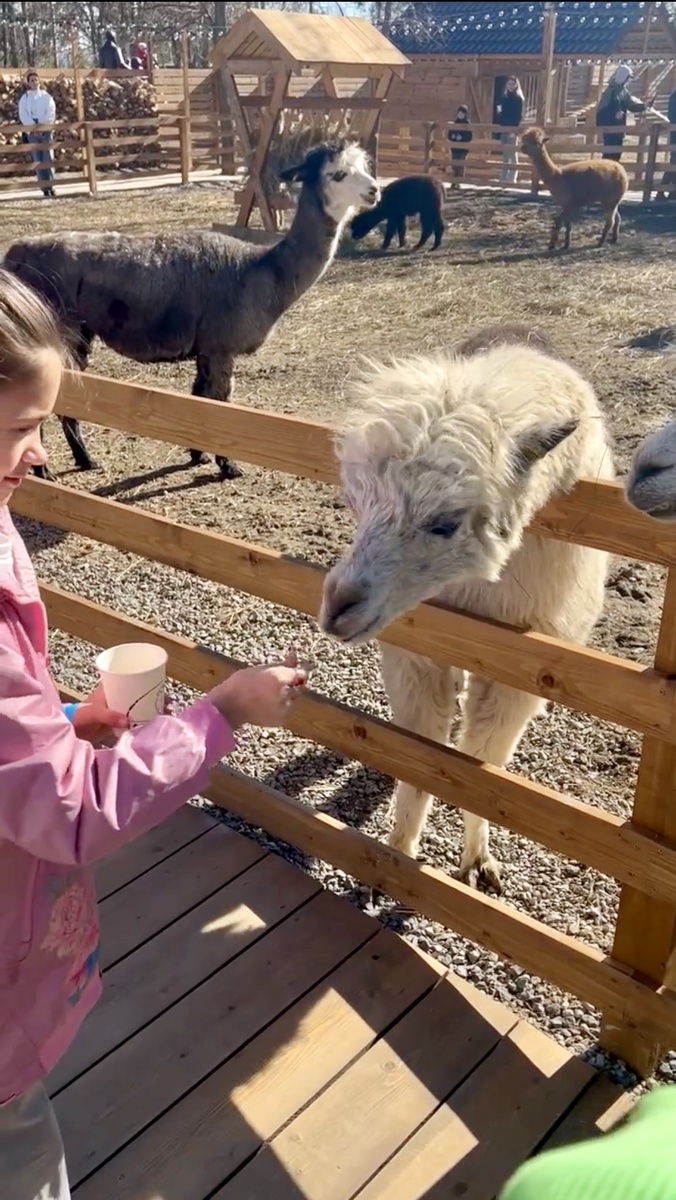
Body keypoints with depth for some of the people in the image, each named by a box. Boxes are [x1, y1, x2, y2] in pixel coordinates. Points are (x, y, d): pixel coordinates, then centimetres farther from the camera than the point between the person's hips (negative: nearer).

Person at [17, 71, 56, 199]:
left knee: (48, 158, -8)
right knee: (38, 160, -2)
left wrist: (43, 125, -14)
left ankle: (50, 186, -7)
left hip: (46, 130, 0)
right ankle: (45, 187, -2)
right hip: (32, 131, 0)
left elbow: (51, 112, -1)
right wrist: (33, 126, -15)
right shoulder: (24, 98, 7)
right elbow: (23, 114, -2)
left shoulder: (46, 96, 9)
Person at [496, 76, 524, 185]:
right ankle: (504, 177, 15)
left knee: (512, 153, -7)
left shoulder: (519, 99, -4)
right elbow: (501, 113, 15)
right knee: (505, 153, 10)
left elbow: (519, 115, -11)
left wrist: (514, 129, -20)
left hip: (512, 129, -7)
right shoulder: (504, 97, 13)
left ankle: (512, 178, -7)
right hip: (504, 129, 7)